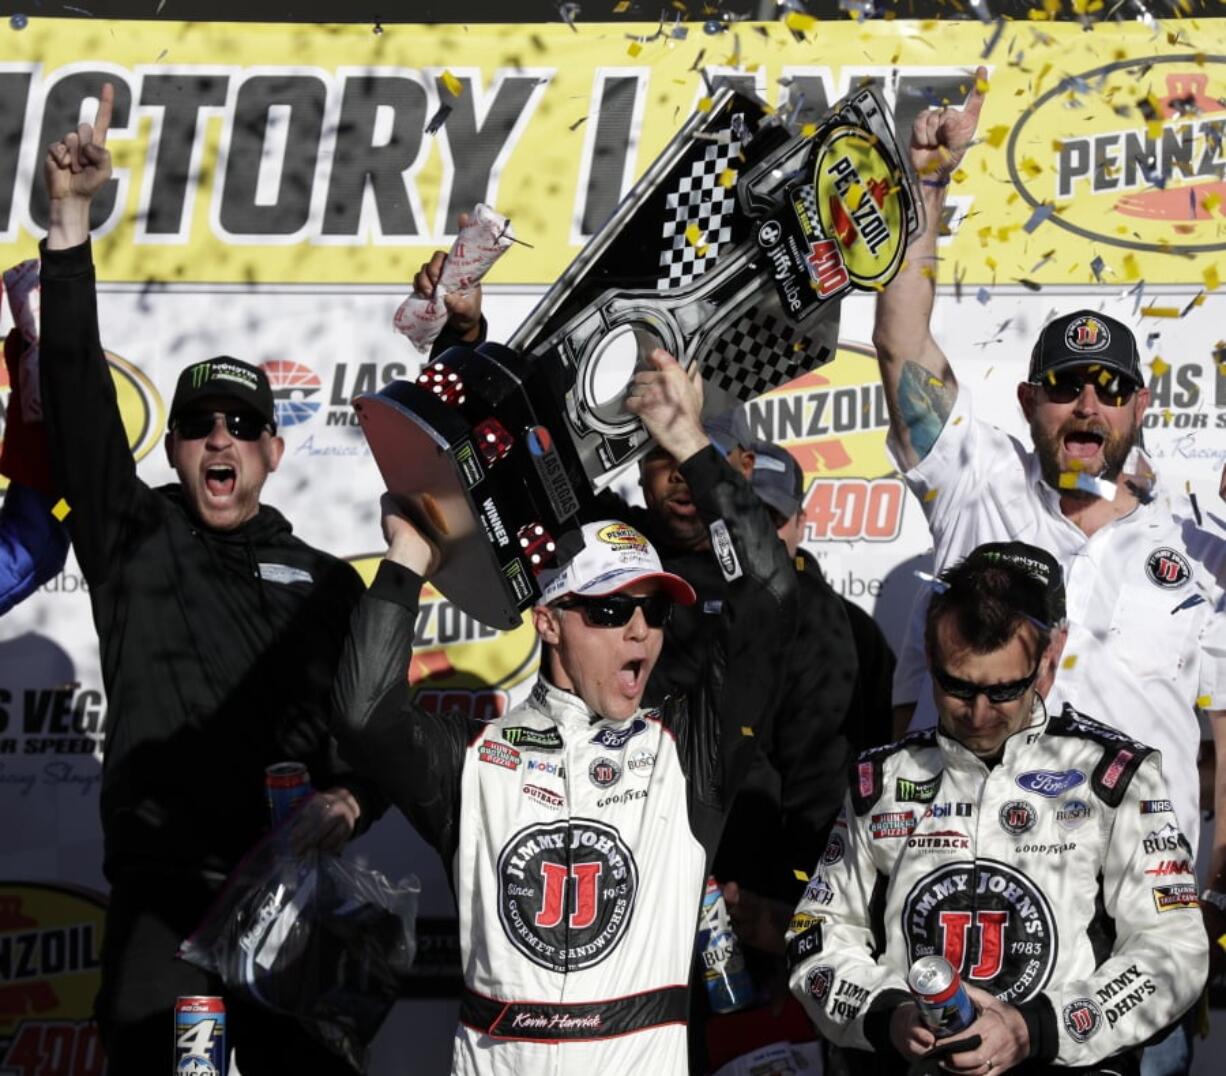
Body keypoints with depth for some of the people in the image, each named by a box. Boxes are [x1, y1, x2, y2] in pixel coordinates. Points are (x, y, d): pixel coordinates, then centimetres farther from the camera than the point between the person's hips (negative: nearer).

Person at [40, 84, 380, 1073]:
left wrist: (351, 800, -9)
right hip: (161, 891, -1)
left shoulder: (327, 582, 15)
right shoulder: (133, 536, 9)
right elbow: (77, 399, -2)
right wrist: (70, 225, -10)